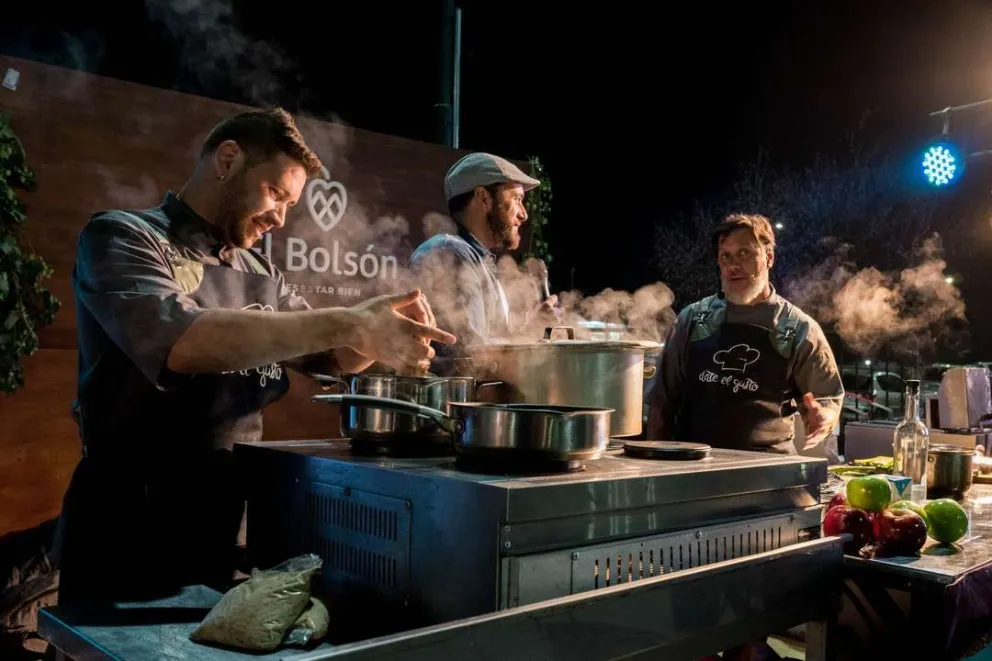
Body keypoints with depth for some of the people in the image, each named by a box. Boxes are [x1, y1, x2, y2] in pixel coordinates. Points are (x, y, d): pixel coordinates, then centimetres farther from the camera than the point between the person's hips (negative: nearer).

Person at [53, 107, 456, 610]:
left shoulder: (260, 273, 12)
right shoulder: (122, 236, -7)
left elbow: (332, 357, 16)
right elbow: (178, 340, -26)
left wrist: (378, 329, -7)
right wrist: (345, 323, -28)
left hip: (235, 518, 6)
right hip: (131, 524, -6)